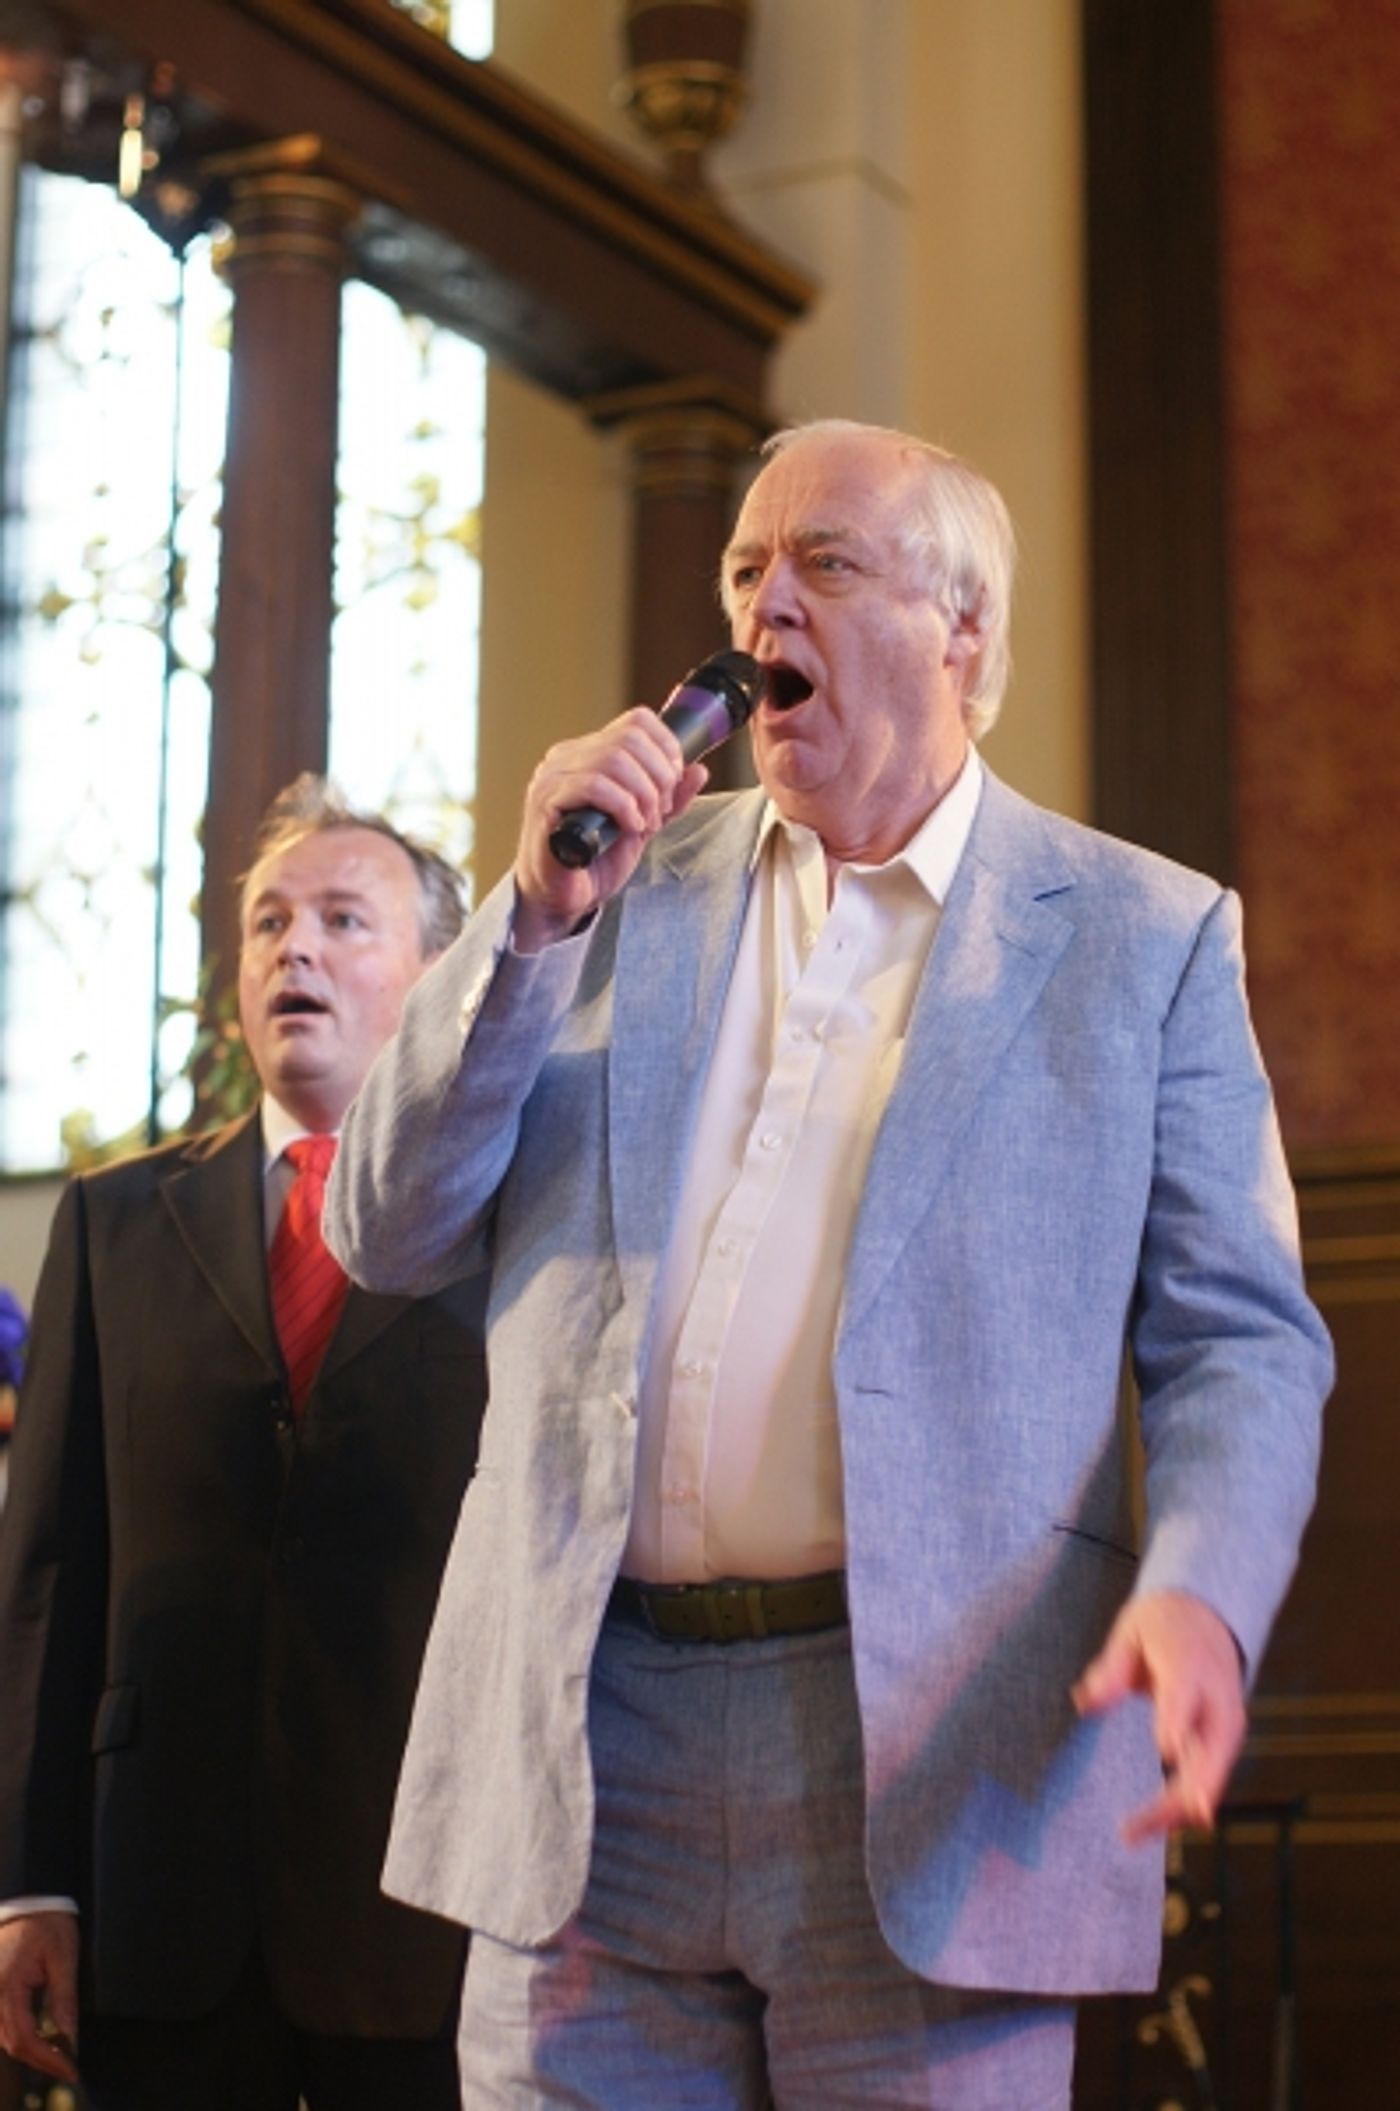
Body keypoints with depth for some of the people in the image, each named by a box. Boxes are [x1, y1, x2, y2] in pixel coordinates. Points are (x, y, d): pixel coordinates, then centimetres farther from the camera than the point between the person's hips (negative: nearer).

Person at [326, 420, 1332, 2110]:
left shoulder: (1142, 936, 4)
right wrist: (539, 911, -5)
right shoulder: (627, 883, 12)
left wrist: (1199, 1592, -19)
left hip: (932, 1770, -2)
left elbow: (1243, 1338, 1)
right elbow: (387, 1238, 6)